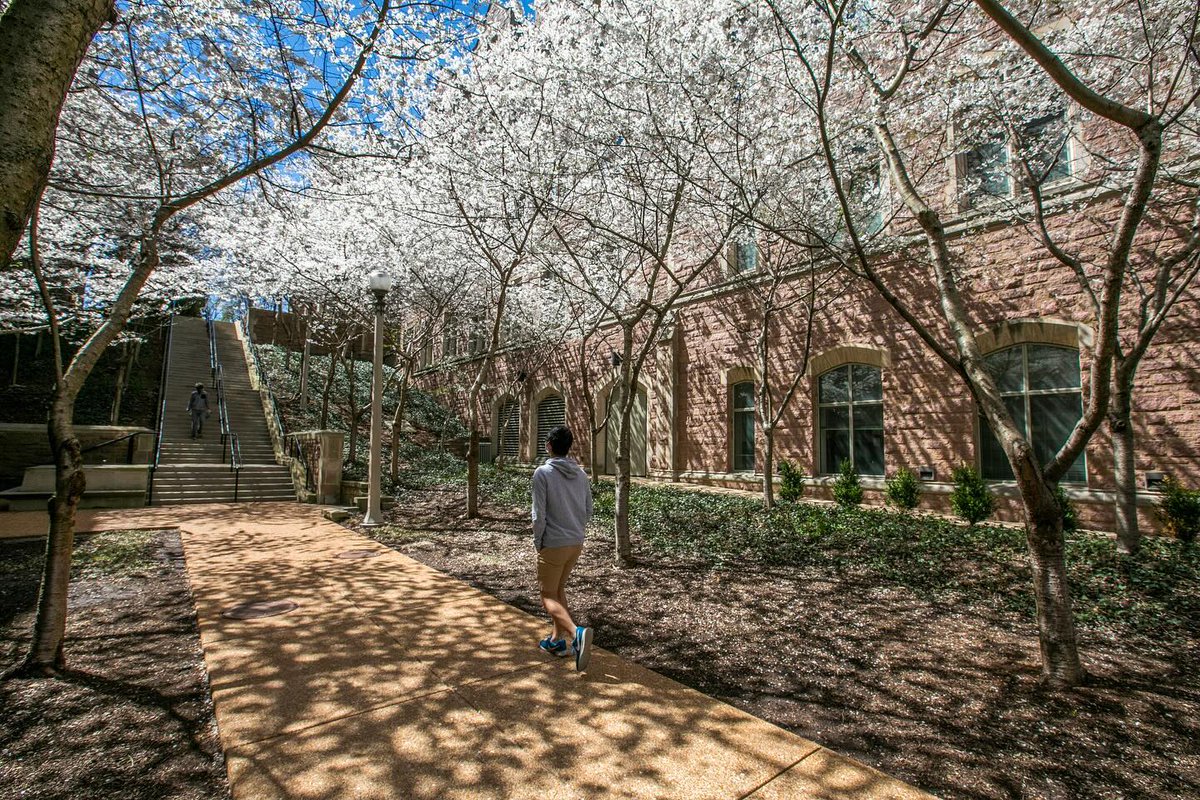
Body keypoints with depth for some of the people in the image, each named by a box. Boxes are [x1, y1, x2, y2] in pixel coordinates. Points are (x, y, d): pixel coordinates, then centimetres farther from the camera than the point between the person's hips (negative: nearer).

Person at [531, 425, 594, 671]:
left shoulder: (543, 473, -14)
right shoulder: (581, 473, 4)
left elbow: (539, 514, -15)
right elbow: (588, 511, 9)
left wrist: (537, 542, -2)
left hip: (553, 545, -6)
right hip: (577, 543, 6)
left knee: (548, 595, 3)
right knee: (559, 589, 22)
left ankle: (576, 632, -19)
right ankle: (557, 639, 29)